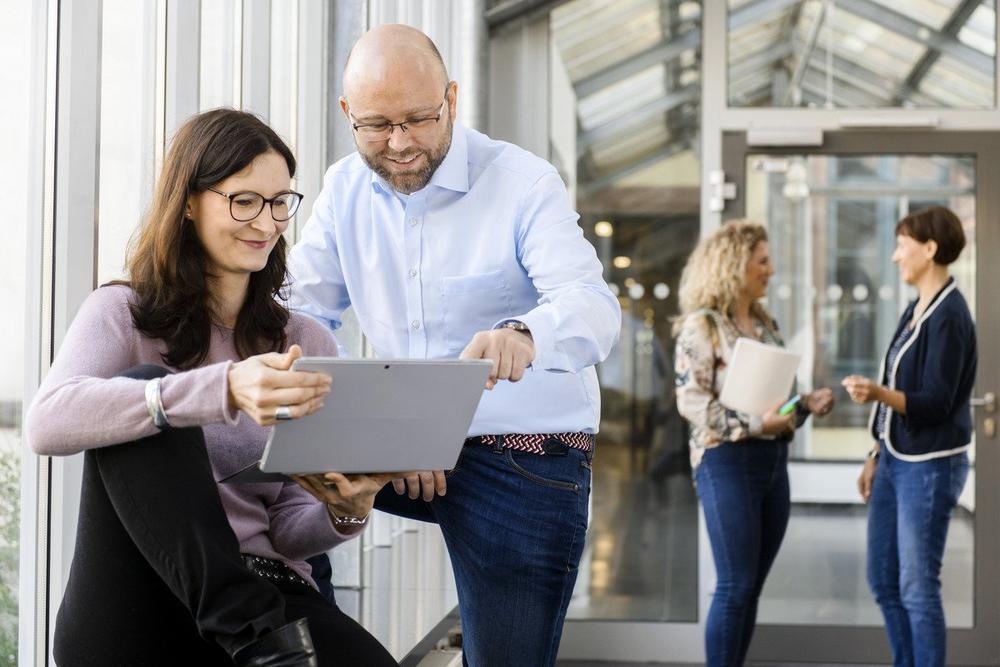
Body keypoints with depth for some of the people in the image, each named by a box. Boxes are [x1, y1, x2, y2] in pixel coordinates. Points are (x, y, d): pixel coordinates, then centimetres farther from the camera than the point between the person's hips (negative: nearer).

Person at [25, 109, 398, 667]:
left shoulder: (310, 345, 14)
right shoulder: (122, 315, 5)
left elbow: (289, 531, 10)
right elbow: (48, 422, -19)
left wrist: (345, 514, -15)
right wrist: (223, 391, -33)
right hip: (124, 618, 0)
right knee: (143, 400, -27)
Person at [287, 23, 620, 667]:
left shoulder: (523, 182, -11)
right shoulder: (347, 188, 4)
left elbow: (594, 307, -25)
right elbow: (302, 308, 2)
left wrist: (521, 336, -50)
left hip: (527, 459, -4)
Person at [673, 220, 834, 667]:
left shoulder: (766, 324, 15)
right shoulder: (702, 324, -8)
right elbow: (691, 400, -15)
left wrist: (806, 404, 1)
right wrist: (753, 424, -23)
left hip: (773, 459, 8)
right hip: (727, 460, -7)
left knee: (751, 587, 9)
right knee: (735, 586, -7)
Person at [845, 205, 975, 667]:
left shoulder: (949, 316, -16)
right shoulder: (916, 310, 11)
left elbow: (935, 403, -20)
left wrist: (878, 394, -36)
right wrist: (876, 457, 18)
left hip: (929, 466, -9)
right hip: (895, 460, 9)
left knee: (917, 587, -3)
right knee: (882, 580, 14)